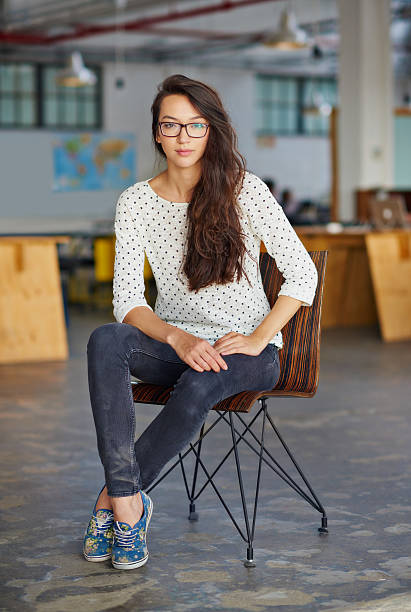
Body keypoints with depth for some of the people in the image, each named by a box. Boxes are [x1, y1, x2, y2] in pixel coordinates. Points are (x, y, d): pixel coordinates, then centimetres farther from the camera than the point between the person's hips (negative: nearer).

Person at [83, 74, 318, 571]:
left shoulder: (244, 190, -6)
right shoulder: (135, 201, -1)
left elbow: (302, 273, -6)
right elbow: (126, 300, -6)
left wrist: (256, 340, -17)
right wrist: (178, 339, -24)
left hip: (248, 349, -2)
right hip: (173, 341, 2)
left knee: (200, 386, -37)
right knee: (106, 341, -30)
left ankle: (113, 498, -18)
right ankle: (129, 503, -29)